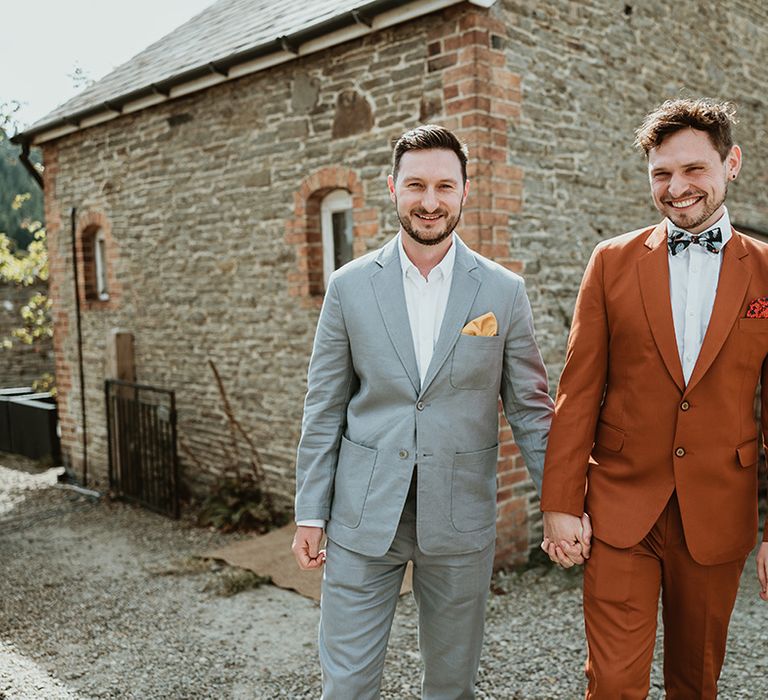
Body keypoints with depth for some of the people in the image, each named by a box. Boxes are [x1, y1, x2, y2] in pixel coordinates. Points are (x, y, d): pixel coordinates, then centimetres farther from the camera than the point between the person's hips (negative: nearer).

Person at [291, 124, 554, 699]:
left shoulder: (504, 292, -2)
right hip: (363, 517, 0)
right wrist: (310, 513, 2)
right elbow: (324, 409, 3)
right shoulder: (350, 286, 0)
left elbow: (530, 408, 3)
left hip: (461, 520, 0)